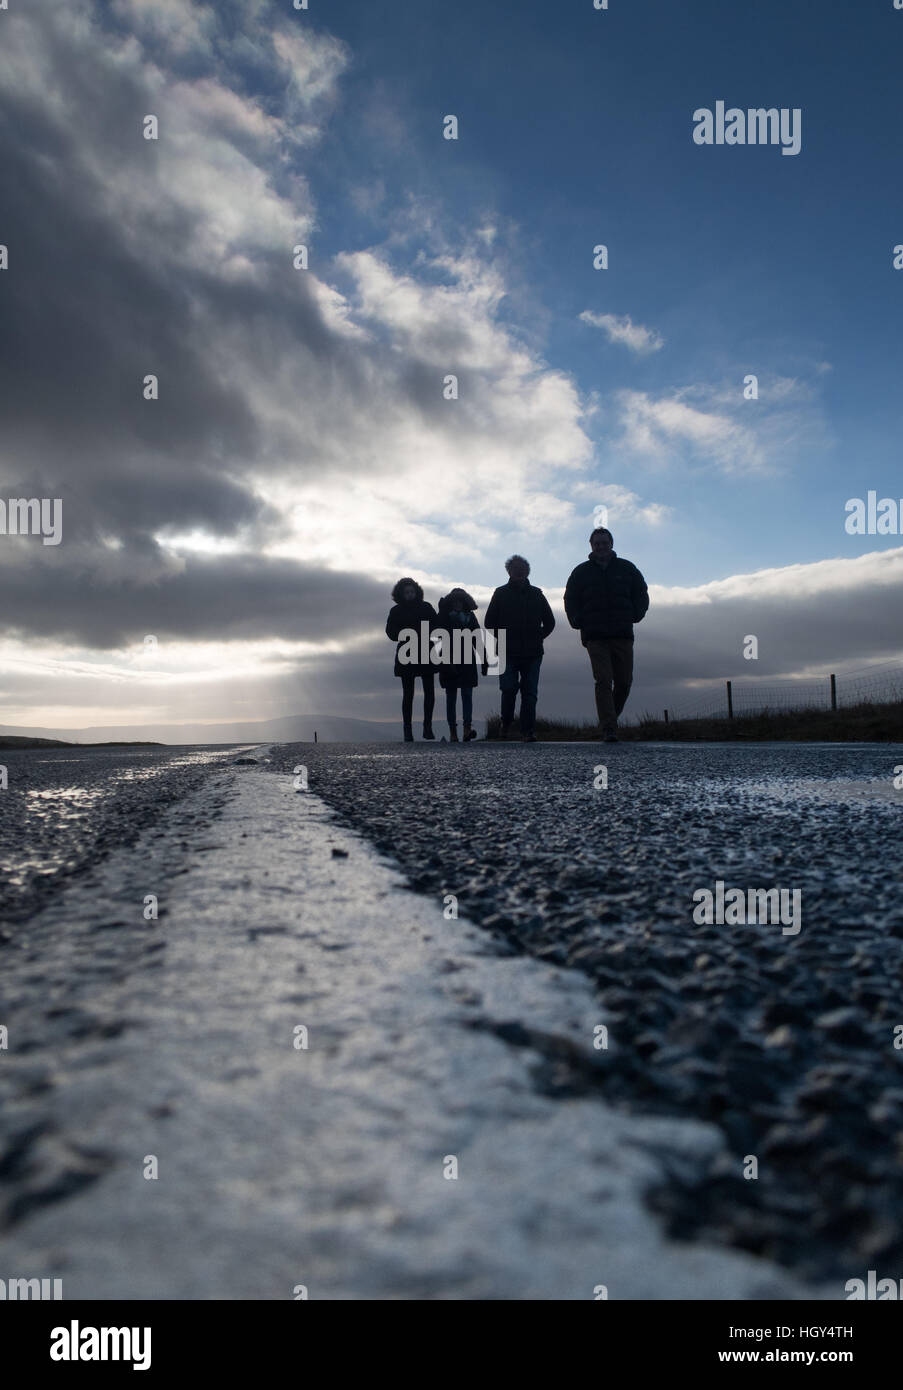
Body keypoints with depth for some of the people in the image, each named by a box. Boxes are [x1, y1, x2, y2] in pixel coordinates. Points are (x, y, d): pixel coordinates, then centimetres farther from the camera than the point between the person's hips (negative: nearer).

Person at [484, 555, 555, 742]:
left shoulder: (536, 594, 13)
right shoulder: (501, 593, 8)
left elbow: (549, 622, 19)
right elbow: (489, 622, 9)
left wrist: (538, 638, 9)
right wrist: (503, 639, 3)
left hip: (532, 654, 2)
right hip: (508, 653, -2)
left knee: (530, 693, -4)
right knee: (509, 689, -10)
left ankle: (528, 731, -4)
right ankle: (506, 723, 12)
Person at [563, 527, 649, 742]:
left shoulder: (627, 569, 12)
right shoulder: (581, 572, 10)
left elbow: (641, 594, 19)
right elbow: (570, 600, 15)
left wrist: (634, 617, 7)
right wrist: (579, 622, 3)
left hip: (623, 635, 2)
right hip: (595, 637, -2)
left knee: (624, 682, 0)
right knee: (603, 681, -12)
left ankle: (609, 719, 21)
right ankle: (608, 728, -15)